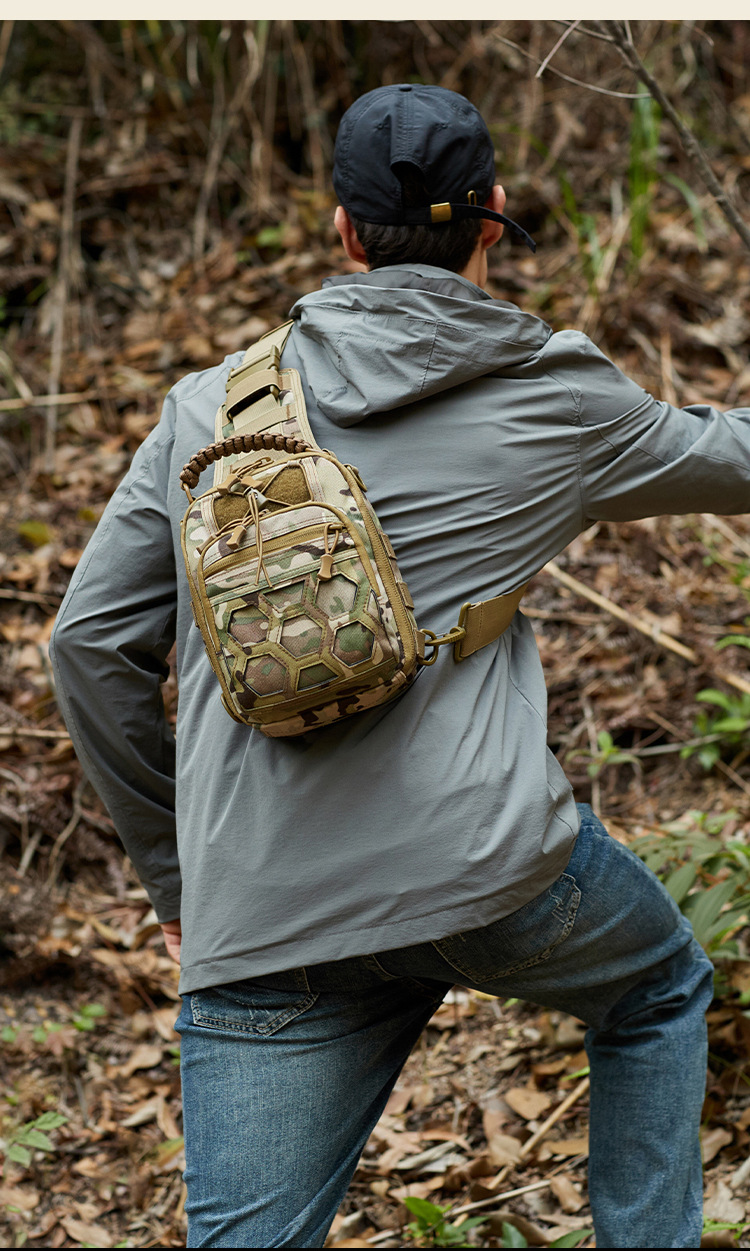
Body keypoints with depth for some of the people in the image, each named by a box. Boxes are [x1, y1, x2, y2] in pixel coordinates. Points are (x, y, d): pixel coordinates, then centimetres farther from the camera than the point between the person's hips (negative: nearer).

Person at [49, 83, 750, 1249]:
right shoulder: (552, 397, 5)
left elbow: (93, 643, 11)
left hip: (262, 923, 2)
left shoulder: (211, 407, 11)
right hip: (486, 863, -1)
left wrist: (172, 867, 20)